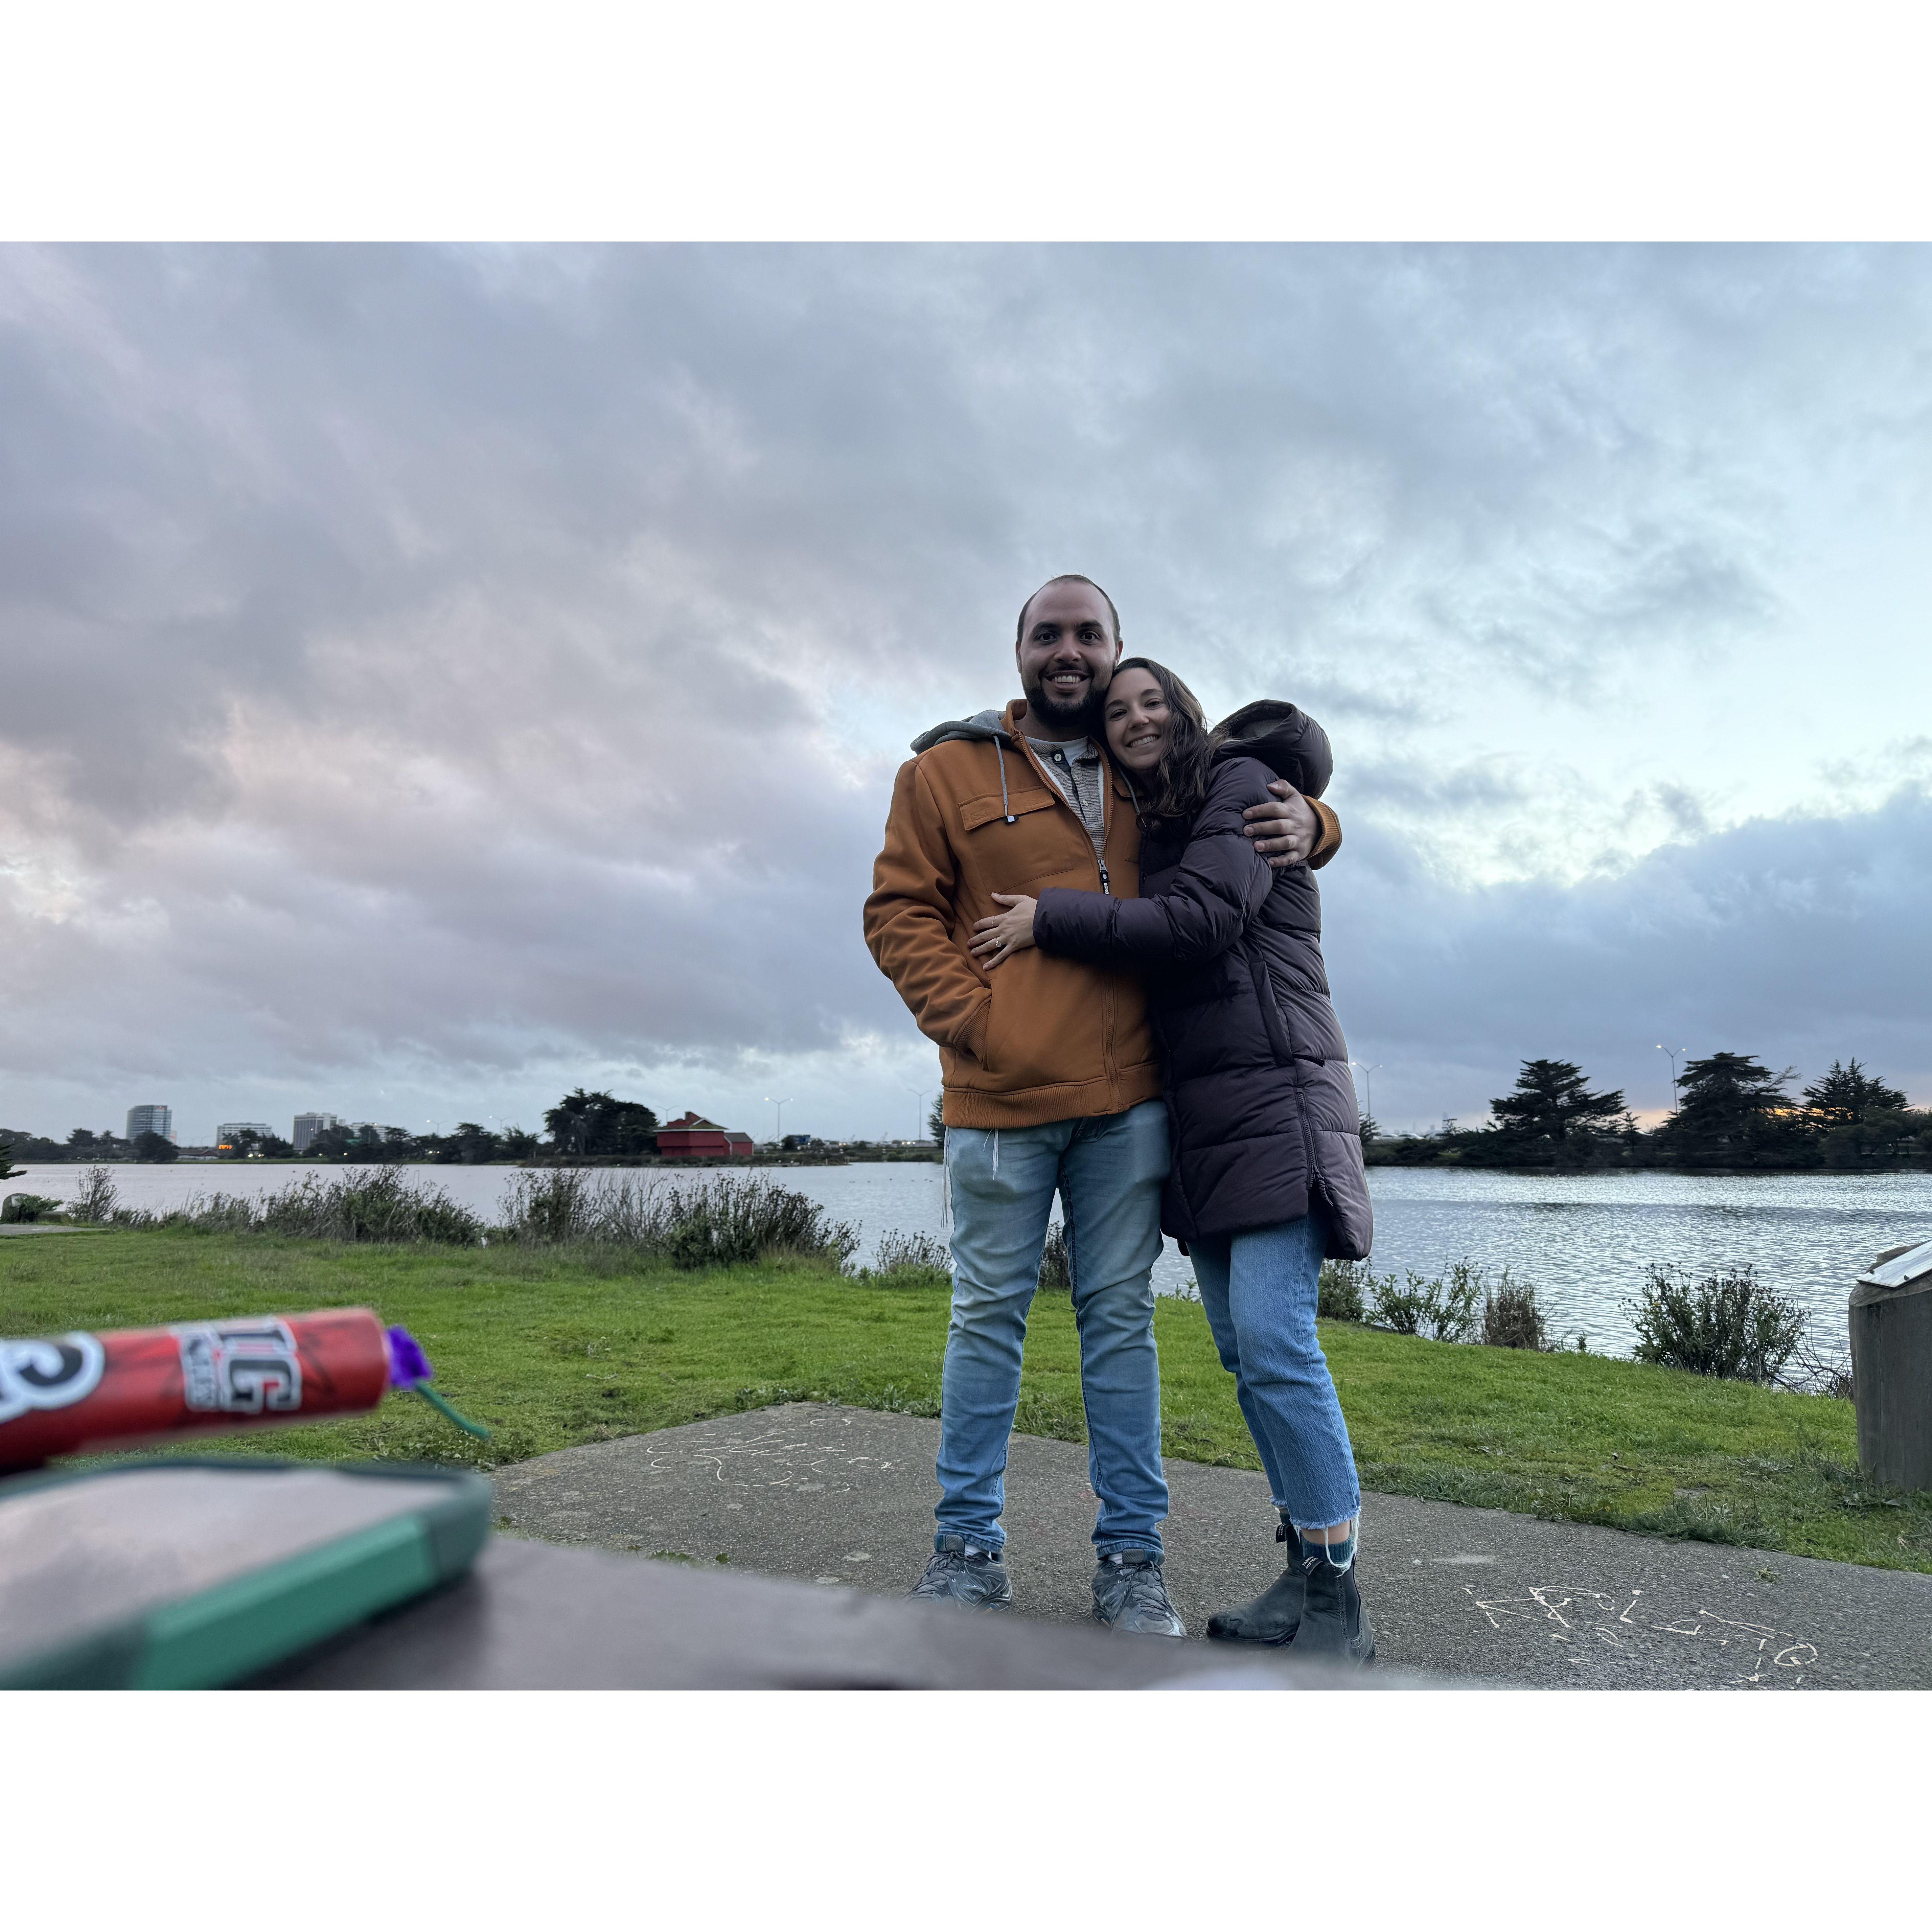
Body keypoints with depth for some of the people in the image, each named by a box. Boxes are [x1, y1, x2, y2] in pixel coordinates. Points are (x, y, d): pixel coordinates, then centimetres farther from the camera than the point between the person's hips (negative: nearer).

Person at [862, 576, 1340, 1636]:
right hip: (998, 1100, -2)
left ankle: (1130, 1555, 18)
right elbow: (899, 911, 3)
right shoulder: (949, 769, 6)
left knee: (1120, 1318, 8)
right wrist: (972, 1019, -10)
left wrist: (1306, 824, -1)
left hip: (1128, 1103, 2)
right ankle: (969, 1545, 20)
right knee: (988, 1318, 6)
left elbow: (1263, 812, 25)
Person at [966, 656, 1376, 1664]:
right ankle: (1304, 1571, 16)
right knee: (1243, 1350, 7)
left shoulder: (1243, 782, -2)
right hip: (1198, 1112, 8)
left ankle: (1340, 1606, -4)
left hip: (1275, 1096, -8)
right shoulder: (1149, 829, 21)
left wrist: (1051, 917, -10)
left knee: (1275, 1343, -14)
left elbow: (1204, 919, -15)